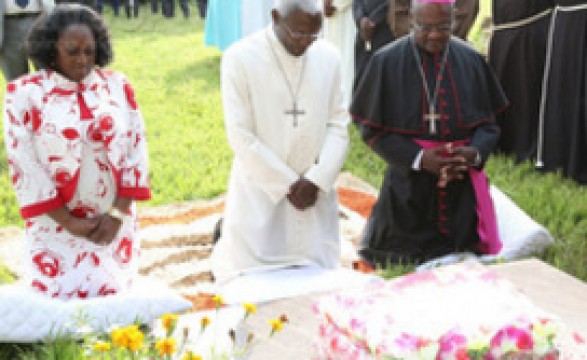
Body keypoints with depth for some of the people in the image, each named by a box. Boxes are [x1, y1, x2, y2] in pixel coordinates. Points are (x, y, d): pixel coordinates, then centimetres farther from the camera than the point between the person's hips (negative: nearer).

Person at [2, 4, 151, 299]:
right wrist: (69, 222, -10)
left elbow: (136, 148, 1)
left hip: (113, 219, 2)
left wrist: (118, 212, -7)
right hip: (57, 224, -2)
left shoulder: (118, 85, 2)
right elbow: (24, 164, -7)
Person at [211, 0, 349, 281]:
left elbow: (338, 124, 4)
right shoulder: (240, 58, -10)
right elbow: (241, 136, -11)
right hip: (260, 192, -3)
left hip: (316, 195, 4)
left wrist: (317, 180, -9)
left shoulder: (329, 57, 3)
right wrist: (288, 184, -10)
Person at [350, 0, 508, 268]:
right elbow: (372, 128, -4)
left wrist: (475, 152, -15)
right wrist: (419, 158, -17)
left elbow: (487, 121, 8)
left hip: (463, 189, 3)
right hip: (409, 189, -2)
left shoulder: (470, 61, 1)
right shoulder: (388, 62, -7)